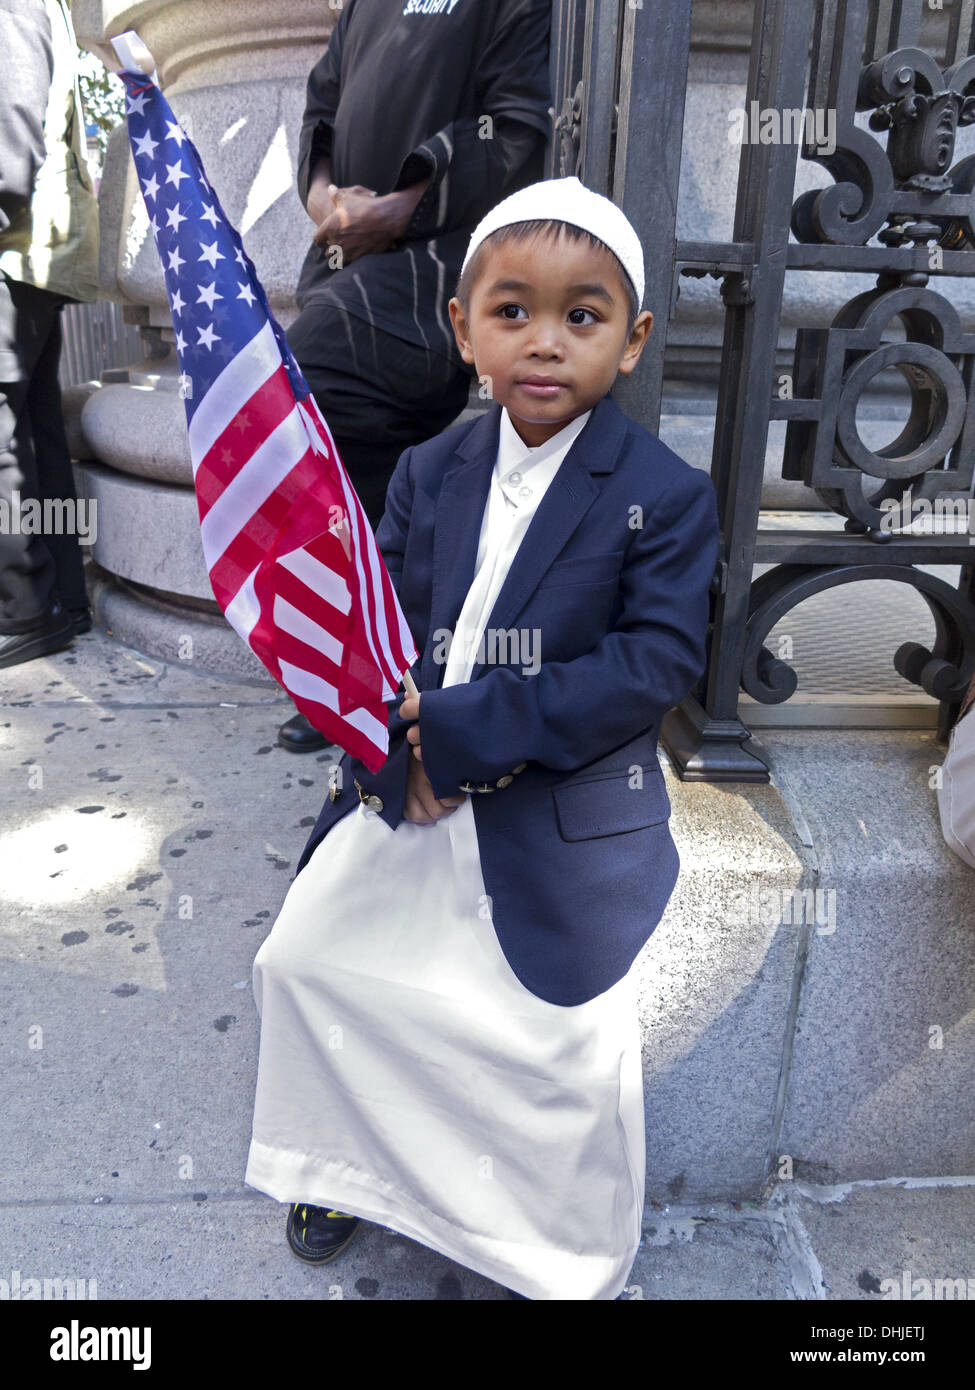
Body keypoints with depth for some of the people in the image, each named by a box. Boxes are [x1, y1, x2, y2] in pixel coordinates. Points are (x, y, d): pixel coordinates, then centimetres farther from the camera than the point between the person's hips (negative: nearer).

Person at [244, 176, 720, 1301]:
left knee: (570, 1048, 4)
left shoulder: (664, 494, -10)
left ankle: (580, 1265, 37)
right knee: (305, 957, 14)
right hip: (411, 797, 5)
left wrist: (471, 729, -23)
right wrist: (395, 745, -20)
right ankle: (352, 1163, 44)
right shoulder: (428, 472, 2)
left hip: (563, 827, -4)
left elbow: (656, 664, -18)